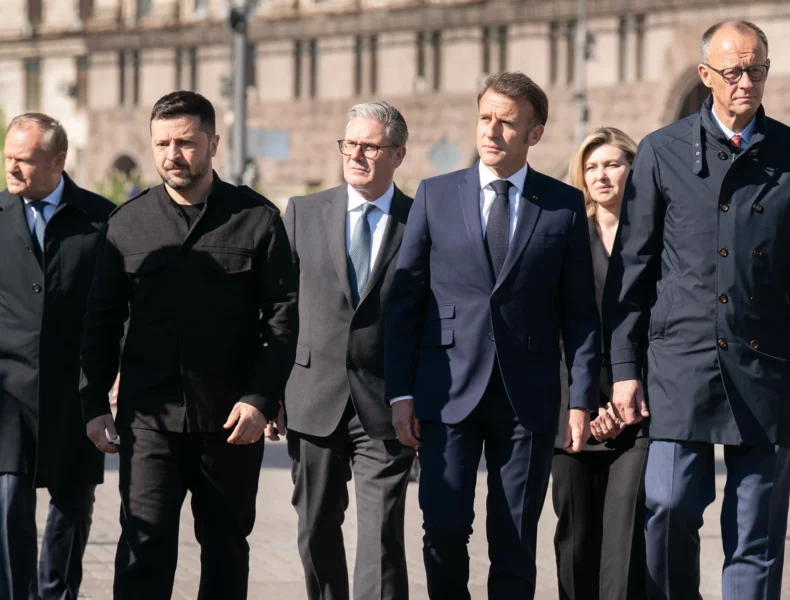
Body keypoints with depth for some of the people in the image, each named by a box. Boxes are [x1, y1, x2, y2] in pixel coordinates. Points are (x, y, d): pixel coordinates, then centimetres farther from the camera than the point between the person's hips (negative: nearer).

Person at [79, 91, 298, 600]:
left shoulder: (257, 219, 1)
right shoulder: (128, 224, 6)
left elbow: (283, 316, -1)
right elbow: (102, 321, 10)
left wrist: (261, 400, -10)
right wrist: (95, 404, 4)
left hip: (231, 421, 0)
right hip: (149, 418, 0)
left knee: (226, 548, 11)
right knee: (144, 548, -9)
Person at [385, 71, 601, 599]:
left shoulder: (565, 206, 5)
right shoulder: (435, 196, 6)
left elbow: (580, 313, 5)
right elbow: (404, 301, 6)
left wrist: (583, 399, -3)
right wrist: (401, 393, -1)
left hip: (527, 398, 0)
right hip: (448, 394, 0)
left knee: (515, 544, 2)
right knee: (444, 531, -7)